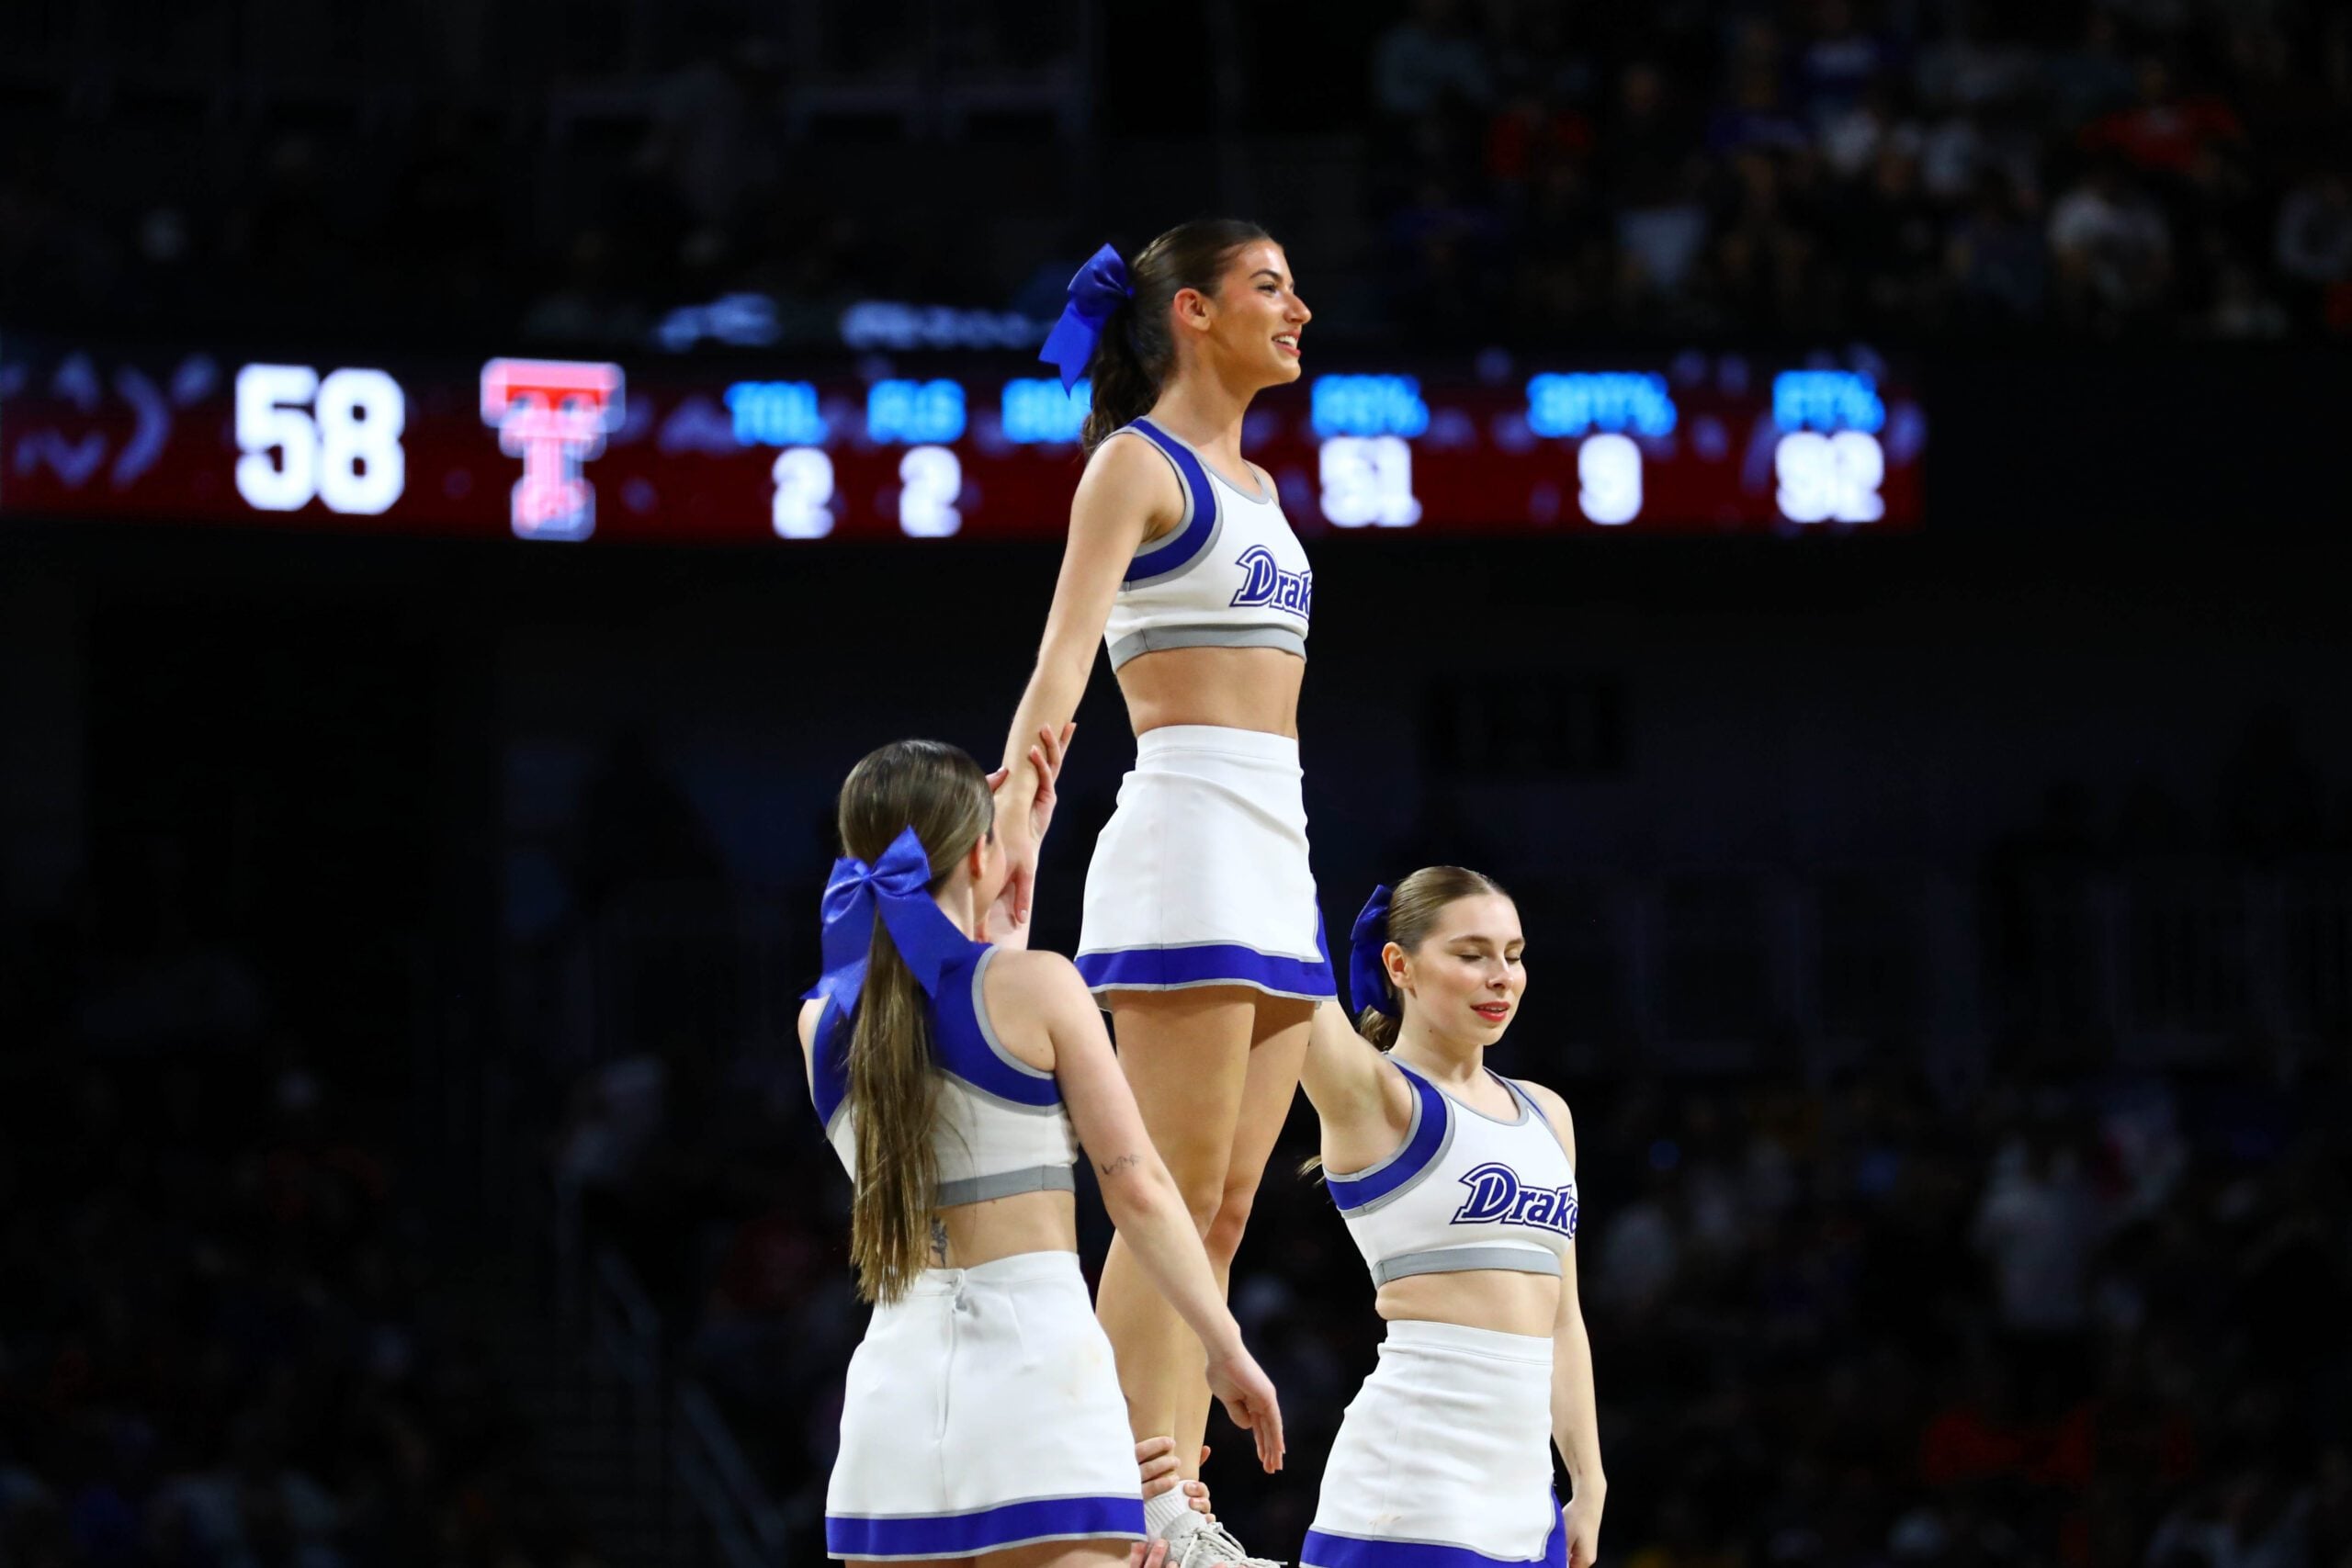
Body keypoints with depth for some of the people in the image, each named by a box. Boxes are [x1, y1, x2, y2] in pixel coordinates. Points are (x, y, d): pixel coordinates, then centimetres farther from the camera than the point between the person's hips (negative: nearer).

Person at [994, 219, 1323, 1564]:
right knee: (1174, 1200, -11)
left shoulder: (1251, 484, 21)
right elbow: (1064, 658, -16)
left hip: (1275, 854, 9)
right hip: (1187, 837, -9)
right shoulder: (1137, 464, -4)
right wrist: (1014, 814, -29)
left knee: (1224, 1208, 4)